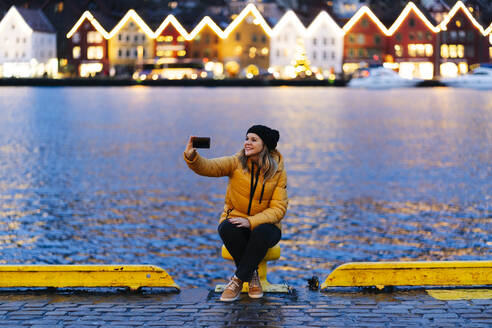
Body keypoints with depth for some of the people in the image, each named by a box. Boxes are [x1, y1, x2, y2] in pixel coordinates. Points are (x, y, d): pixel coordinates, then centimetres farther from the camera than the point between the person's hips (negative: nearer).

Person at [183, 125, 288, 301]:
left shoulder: (278, 172, -4)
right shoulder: (236, 163, -3)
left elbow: (278, 209, -9)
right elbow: (208, 167, -18)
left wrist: (251, 221, -24)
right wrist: (191, 156, -42)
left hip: (264, 223, -1)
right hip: (235, 219, 1)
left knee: (262, 233, -37)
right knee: (227, 228, -34)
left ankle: (238, 280, -20)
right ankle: (252, 275, -15)